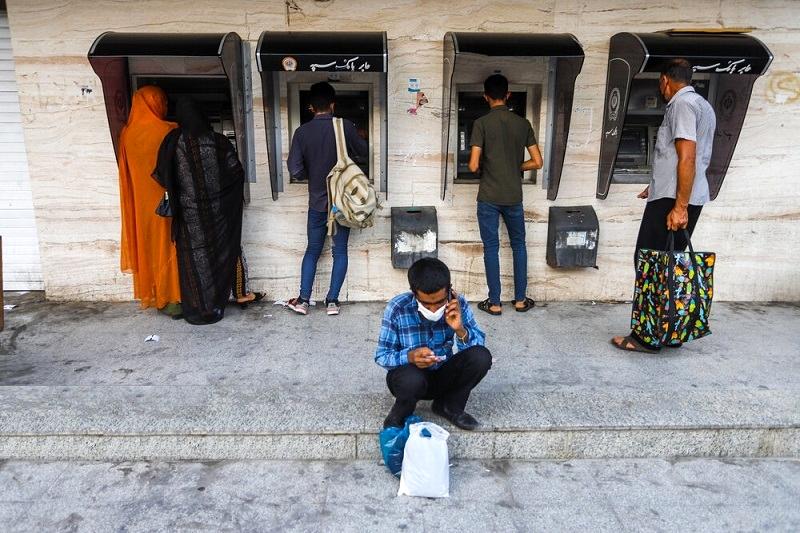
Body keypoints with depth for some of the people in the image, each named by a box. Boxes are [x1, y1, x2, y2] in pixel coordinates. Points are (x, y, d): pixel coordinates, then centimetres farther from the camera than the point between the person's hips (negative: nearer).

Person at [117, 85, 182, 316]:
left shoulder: (128, 134, 2)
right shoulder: (167, 132, -15)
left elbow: (126, 173, 9)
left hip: (141, 203, 5)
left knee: (148, 244, 14)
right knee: (168, 245, 3)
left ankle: (152, 295, 22)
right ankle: (171, 298, 9)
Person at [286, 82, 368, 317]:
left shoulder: (302, 132, -6)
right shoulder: (346, 127, -8)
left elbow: (295, 170, -10)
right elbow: (363, 152, 7)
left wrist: (312, 175, 10)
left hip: (317, 202, 1)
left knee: (312, 250, 13)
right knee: (340, 251, 9)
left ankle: (303, 300, 12)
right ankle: (332, 301, 9)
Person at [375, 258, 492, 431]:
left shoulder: (459, 304, -16)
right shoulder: (397, 308, -23)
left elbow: (479, 344, -11)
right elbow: (382, 356, -16)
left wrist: (460, 329, -31)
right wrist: (410, 357, -37)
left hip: (443, 375, 3)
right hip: (410, 374, -3)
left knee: (481, 357, -23)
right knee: (412, 380, -38)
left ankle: (449, 407, 1)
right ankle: (398, 416, -3)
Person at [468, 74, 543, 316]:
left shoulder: (481, 123, -9)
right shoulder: (523, 123, 1)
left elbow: (473, 166, -15)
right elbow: (537, 162, 0)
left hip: (489, 197, -3)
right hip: (514, 196, 3)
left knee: (491, 248, 5)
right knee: (518, 245, 16)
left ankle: (494, 303, 12)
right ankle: (520, 299, 22)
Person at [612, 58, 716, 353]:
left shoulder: (682, 103, -10)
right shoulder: (703, 105, 22)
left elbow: (687, 158, -20)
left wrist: (679, 206, -24)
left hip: (673, 200, -10)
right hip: (689, 198, 10)